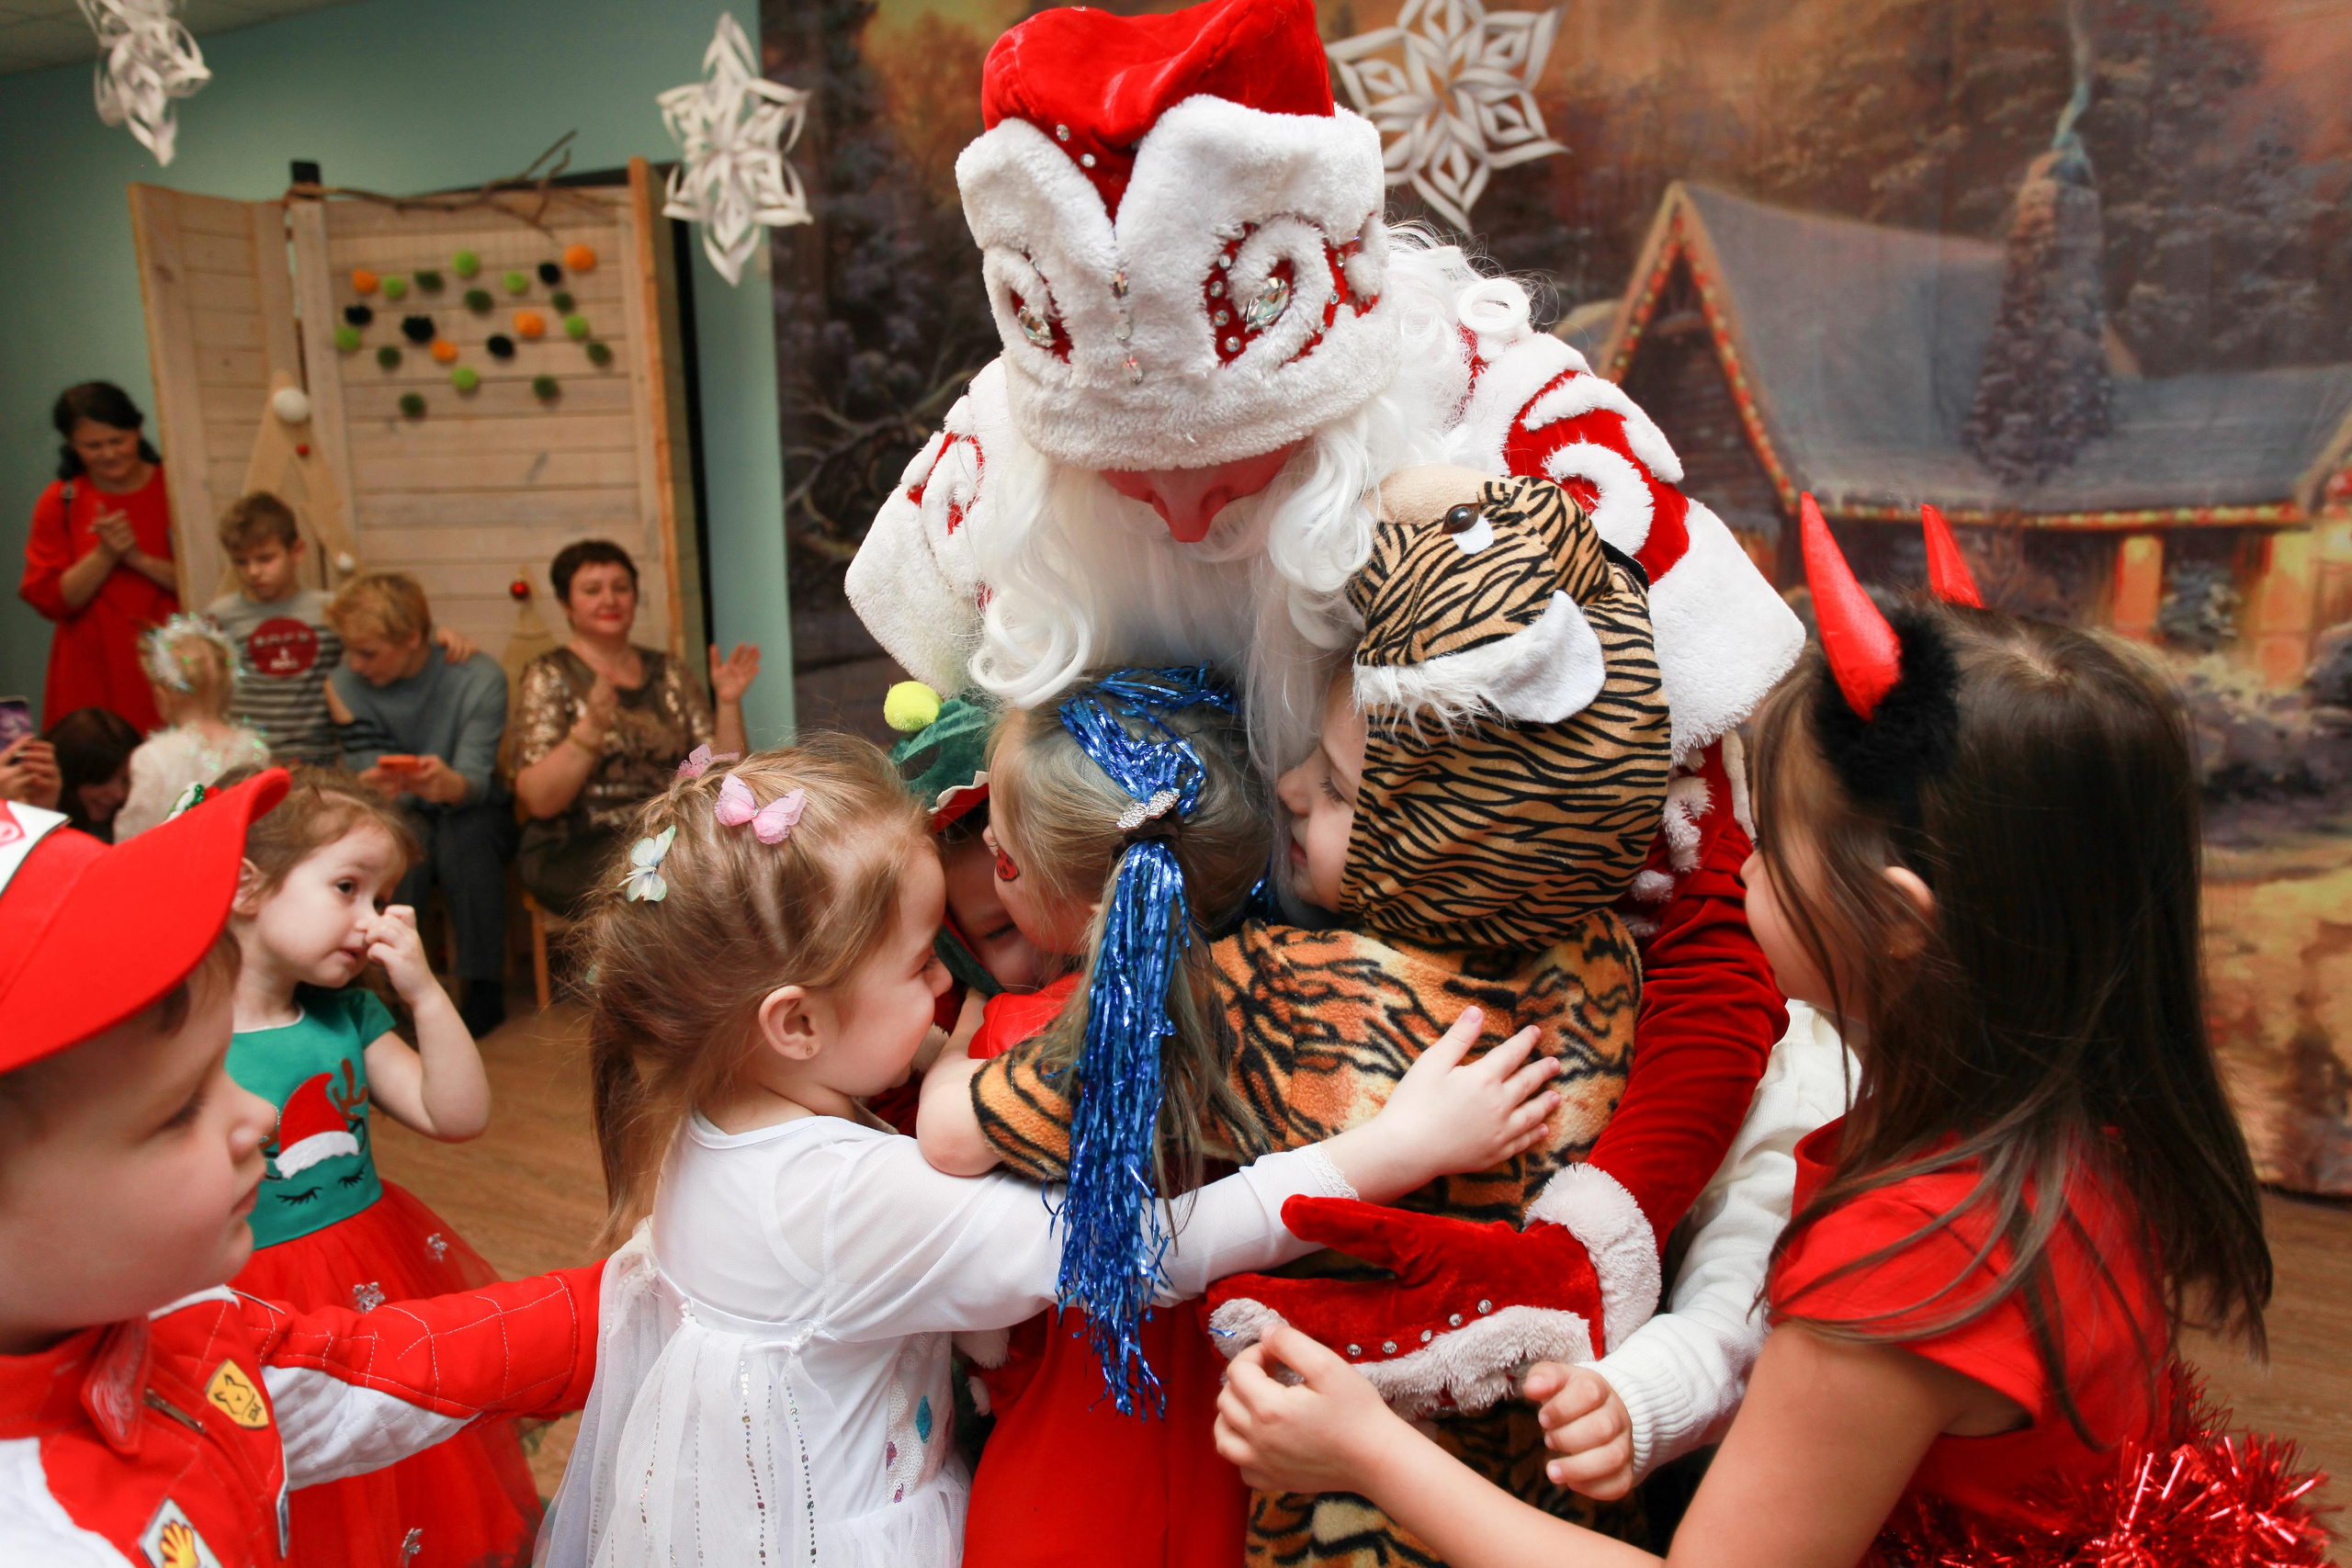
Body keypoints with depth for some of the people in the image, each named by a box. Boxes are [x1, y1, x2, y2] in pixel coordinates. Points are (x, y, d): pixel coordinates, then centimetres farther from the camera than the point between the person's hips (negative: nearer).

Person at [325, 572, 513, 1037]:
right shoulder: (346, 683, -7)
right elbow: (367, 776, -10)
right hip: (400, 817, 1)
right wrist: (372, 786, -37)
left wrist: (447, 784, -48)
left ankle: (485, 989, -23)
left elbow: (476, 780, -22)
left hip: (472, 815, -1)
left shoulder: (478, 679, -15)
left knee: (464, 833, -36)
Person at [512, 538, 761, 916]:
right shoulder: (549, 676, 5)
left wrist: (728, 702, -4)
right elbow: (539, 800, -8)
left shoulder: (668, 673, 16)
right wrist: (591, 727, -21)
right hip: (578, 851, -4)